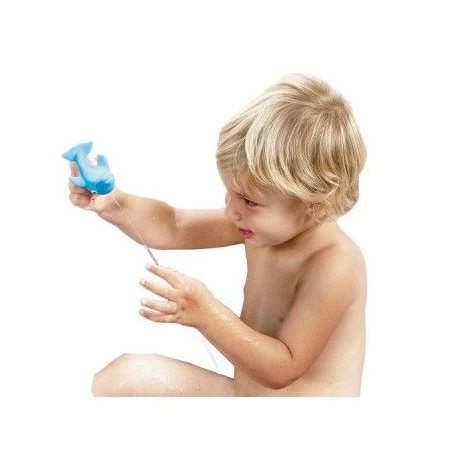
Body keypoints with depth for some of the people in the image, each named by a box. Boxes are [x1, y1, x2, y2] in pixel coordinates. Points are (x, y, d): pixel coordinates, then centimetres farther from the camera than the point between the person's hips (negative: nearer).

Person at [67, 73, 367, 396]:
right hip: (242, 392, 7)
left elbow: (283, 370, -25)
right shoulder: (270, 224, -5)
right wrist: (112, 204, -13)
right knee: (124, 373, 0)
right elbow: (173, 227, 3)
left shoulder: (335, 264, -27)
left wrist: (206, 313, -33)